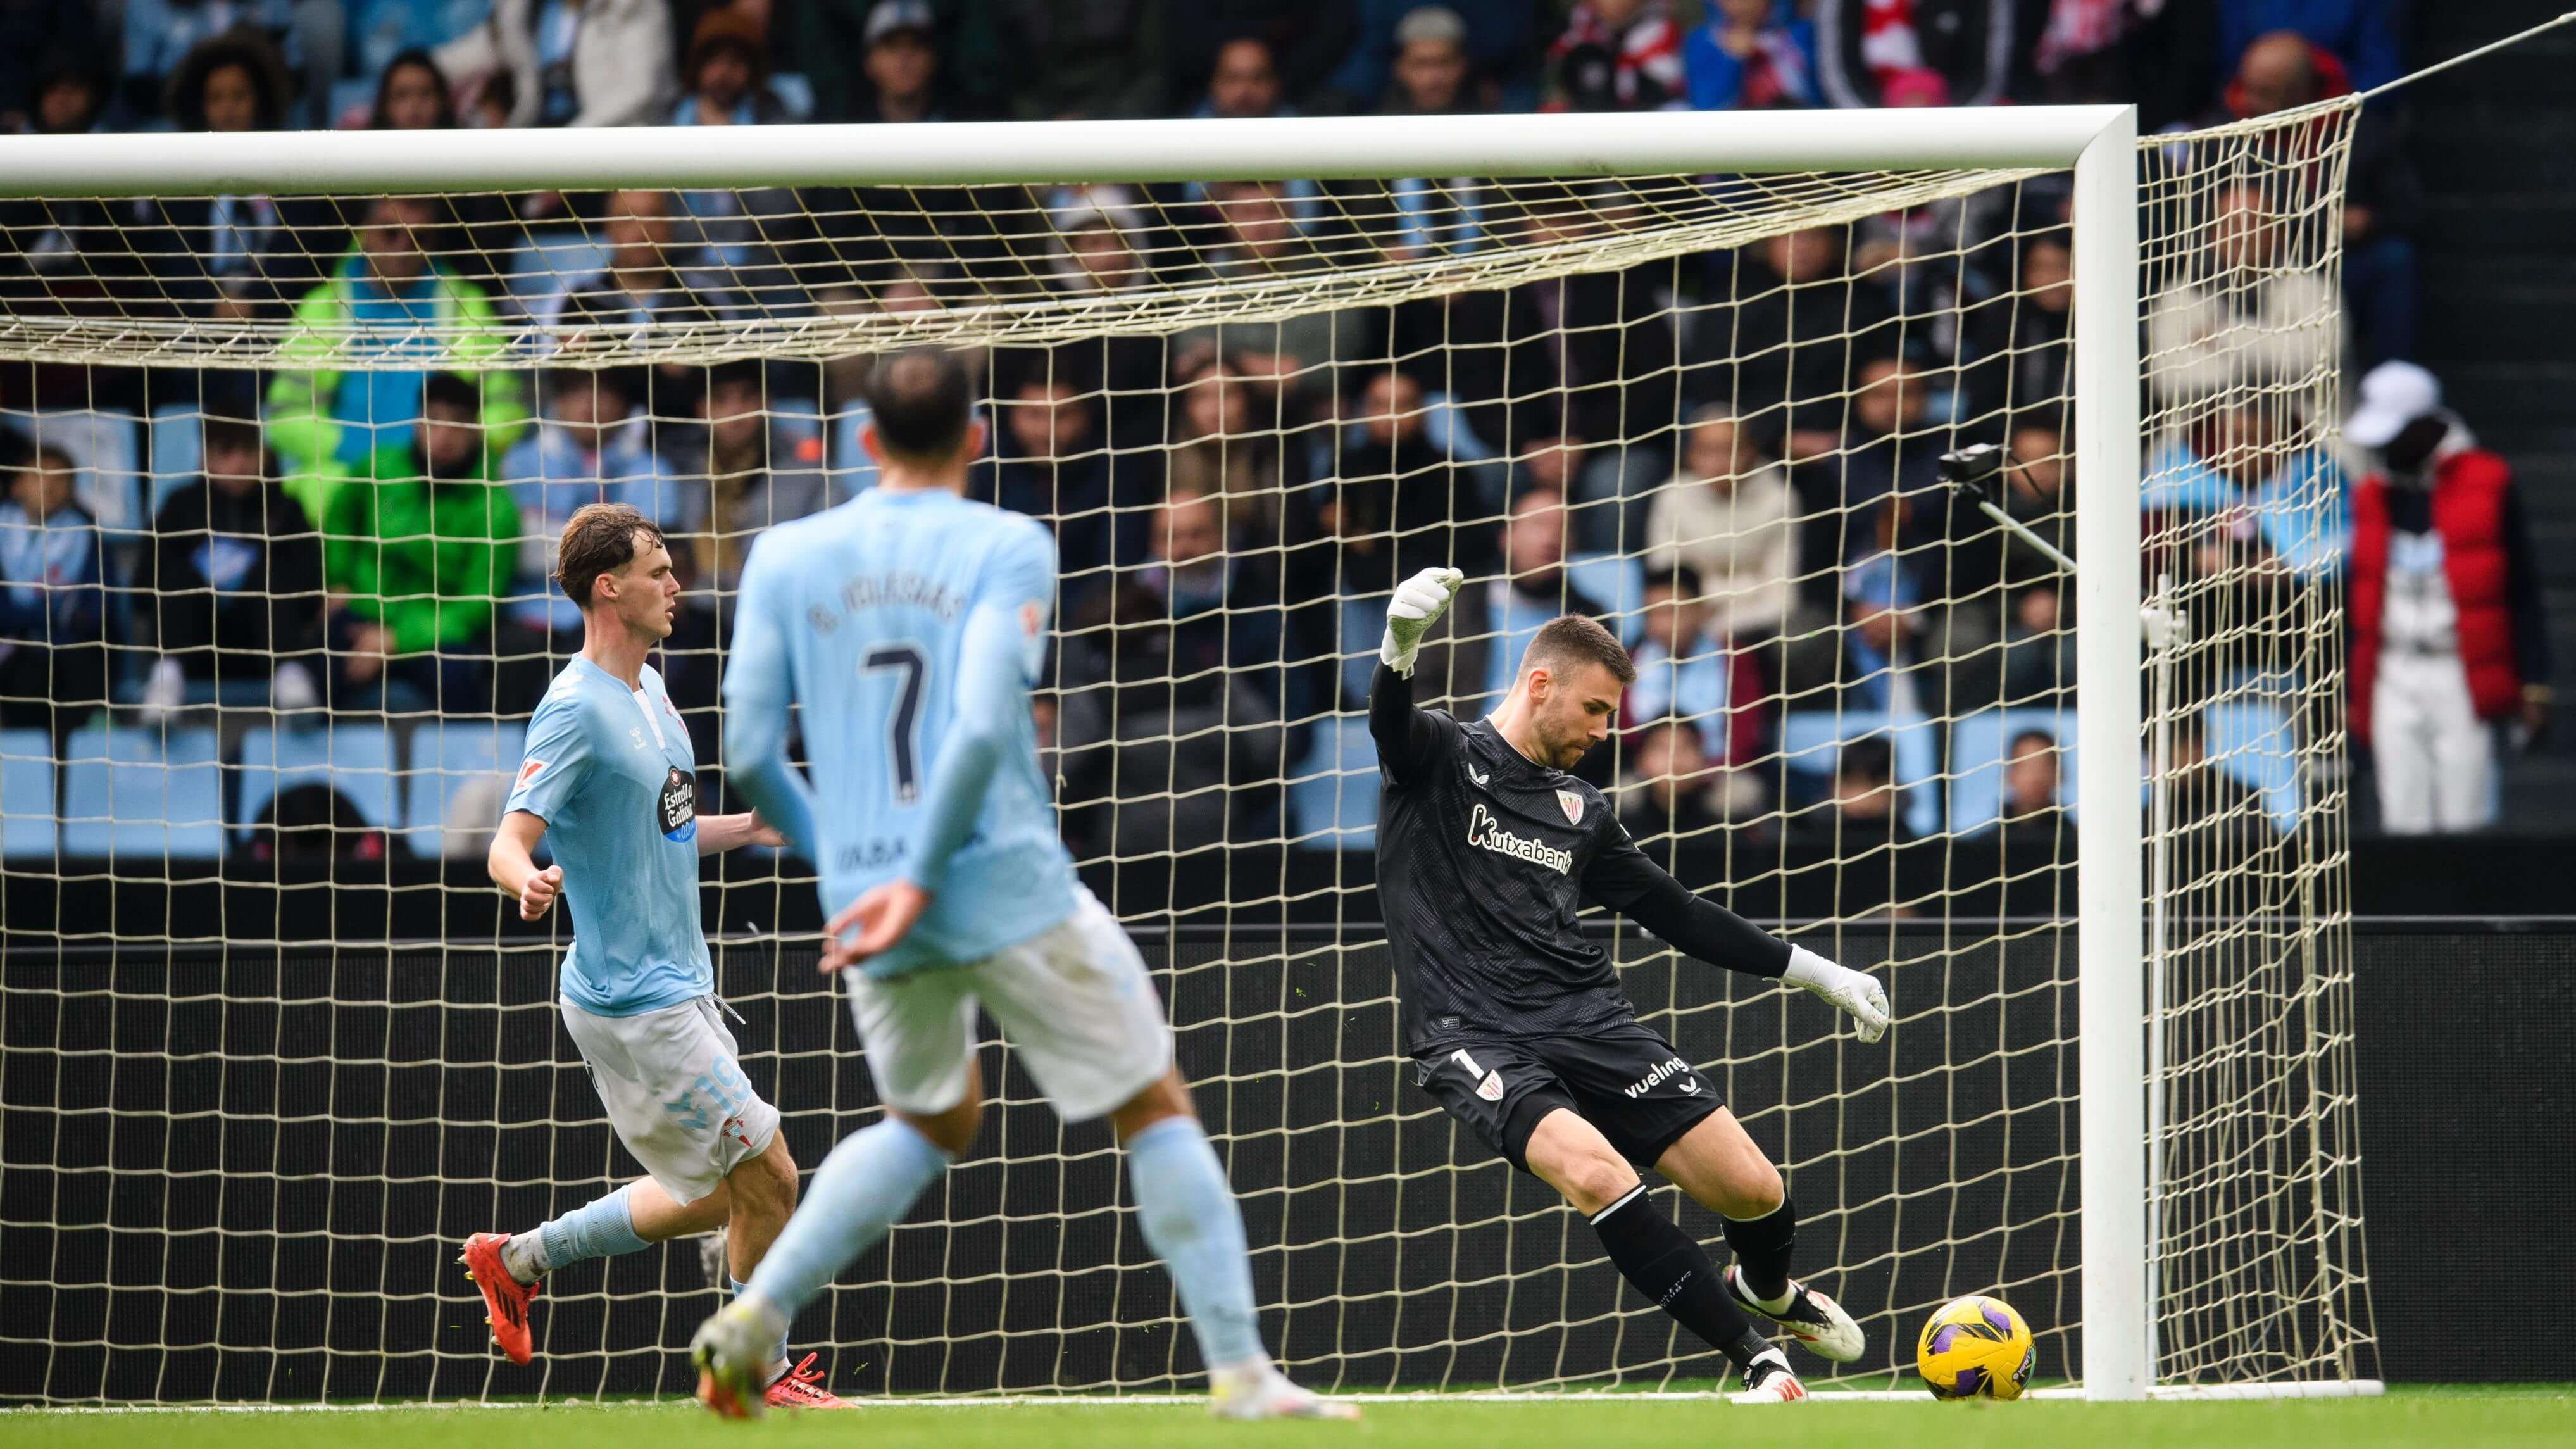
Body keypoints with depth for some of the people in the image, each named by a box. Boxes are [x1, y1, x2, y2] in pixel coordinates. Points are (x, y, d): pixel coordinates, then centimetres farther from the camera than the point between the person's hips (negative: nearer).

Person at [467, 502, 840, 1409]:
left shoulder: (649, 690, 12)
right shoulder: (576, 707, -17)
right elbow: (509, 843, -23)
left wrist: (749, 827, 12)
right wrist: (528, 881, -45)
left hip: (678, 990, 9)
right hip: (631, 1005, -9)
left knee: (714, 1198, 15)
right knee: (766, 1178, -5)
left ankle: (517, 1259, 27)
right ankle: (764, 1374, 11)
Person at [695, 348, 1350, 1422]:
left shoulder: (786, 557, 6)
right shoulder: (1006, 549, -4)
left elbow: (748, 753, 3)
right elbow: (983, 729, -17)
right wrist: (924, 880, -12)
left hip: (863, 892, 4)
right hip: (1010, 889, -4)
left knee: (928, 1122, 26)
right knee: (1155, 1110, 8)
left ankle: (755, 1314, 10)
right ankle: (1239, 1373, 2)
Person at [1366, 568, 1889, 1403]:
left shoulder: (1580, 811, 20)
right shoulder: (1442, 760, 3)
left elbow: (1675, 914, 28)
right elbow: (1390, 722, -20)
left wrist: (1816, 973, 26)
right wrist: (1400, 645, -44)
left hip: (1586, 1020, 5)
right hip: (1475, 1039, -5)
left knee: (1754, 1191, -7)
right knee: (1595, 1172, -32)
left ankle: (1766, 1292, 31)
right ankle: (1753, 1359, -22)